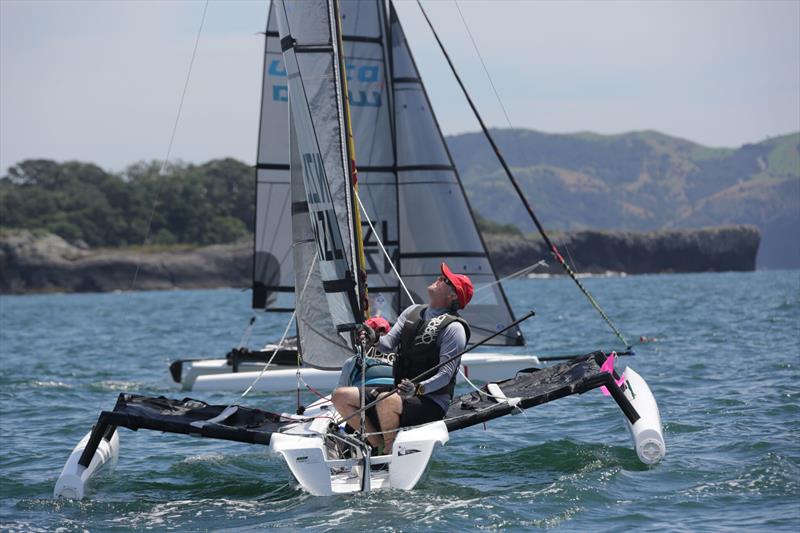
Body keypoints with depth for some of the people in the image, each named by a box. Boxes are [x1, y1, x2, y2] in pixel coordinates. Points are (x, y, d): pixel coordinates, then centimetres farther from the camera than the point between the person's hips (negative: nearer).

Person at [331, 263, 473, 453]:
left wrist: (418, 389, -34)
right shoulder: (412, 312, 14)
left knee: (386, 401, -38)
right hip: (400, 394, 8)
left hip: (431, 402, -8)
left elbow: (446, 373, -18)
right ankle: (380, 446, -4)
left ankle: (391, 451, -14)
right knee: (341, 396, -4)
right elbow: (389, 344, 7)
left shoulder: (453, 327, -9)